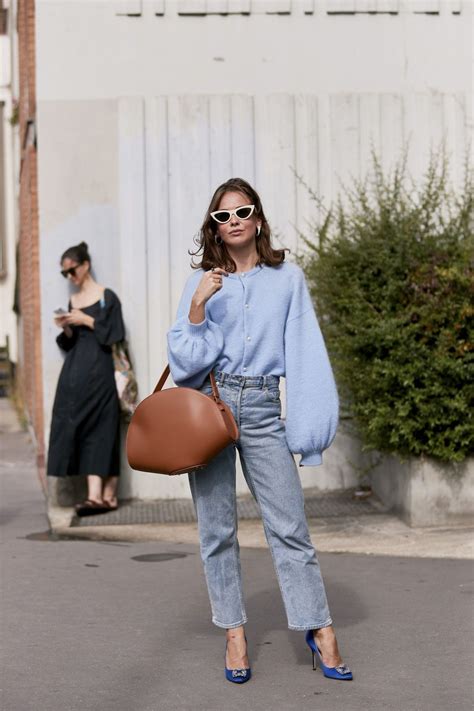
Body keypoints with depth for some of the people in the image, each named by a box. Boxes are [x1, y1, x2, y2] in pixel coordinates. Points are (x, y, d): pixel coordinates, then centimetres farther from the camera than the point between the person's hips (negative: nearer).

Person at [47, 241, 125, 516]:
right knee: (75, 428, -3)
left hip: (99, 372, -6)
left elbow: (115, 335, -7)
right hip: (75, 374, 6)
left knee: (101, 430, -10)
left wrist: (87, 321, -11)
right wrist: (66, 329, -2)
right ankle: (97, 495, -5)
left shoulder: (107, 297, -1)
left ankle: (106, 495, -11)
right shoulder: (72, 301, 16)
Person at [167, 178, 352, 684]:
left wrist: (307, 424, -1)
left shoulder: (288, 279, 6)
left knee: (289, 525, -3)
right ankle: (234, 632, 15)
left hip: (262, 409, -1)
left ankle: (319, 629, 7)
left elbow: (305, 355, 6)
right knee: (216, 527, 4)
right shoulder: (202, 282, 6)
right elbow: (185, 358, 0)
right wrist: (198, 306, -14)